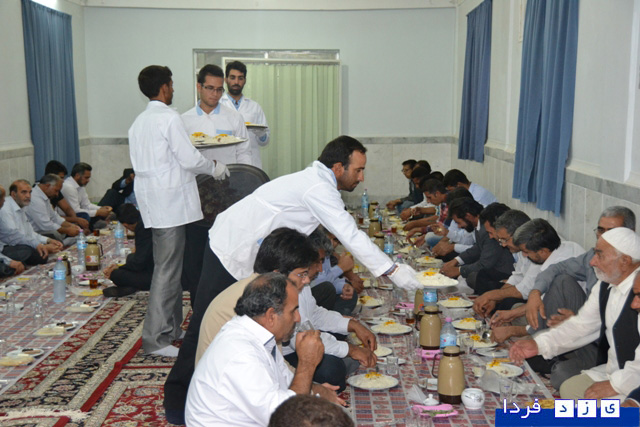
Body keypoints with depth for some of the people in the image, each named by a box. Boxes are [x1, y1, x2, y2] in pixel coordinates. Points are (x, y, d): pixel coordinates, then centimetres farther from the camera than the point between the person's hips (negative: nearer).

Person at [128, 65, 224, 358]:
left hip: (151, 200, 9)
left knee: (169, 266, 16)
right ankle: (155, 338, -3)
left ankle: (171, 328, 25)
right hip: (171, 201, -9)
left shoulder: (139, 122, 15)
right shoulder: (169, 118, -12)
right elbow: (190, 159, -15)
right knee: (167, 270, -6)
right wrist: (214, 168, 3)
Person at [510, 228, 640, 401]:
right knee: (568, 388, 7)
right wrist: (538, 344, -3)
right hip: (612, 372, 9)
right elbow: (582, 325, 10)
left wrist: (615, 384, -24)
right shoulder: (605, 286, 7)